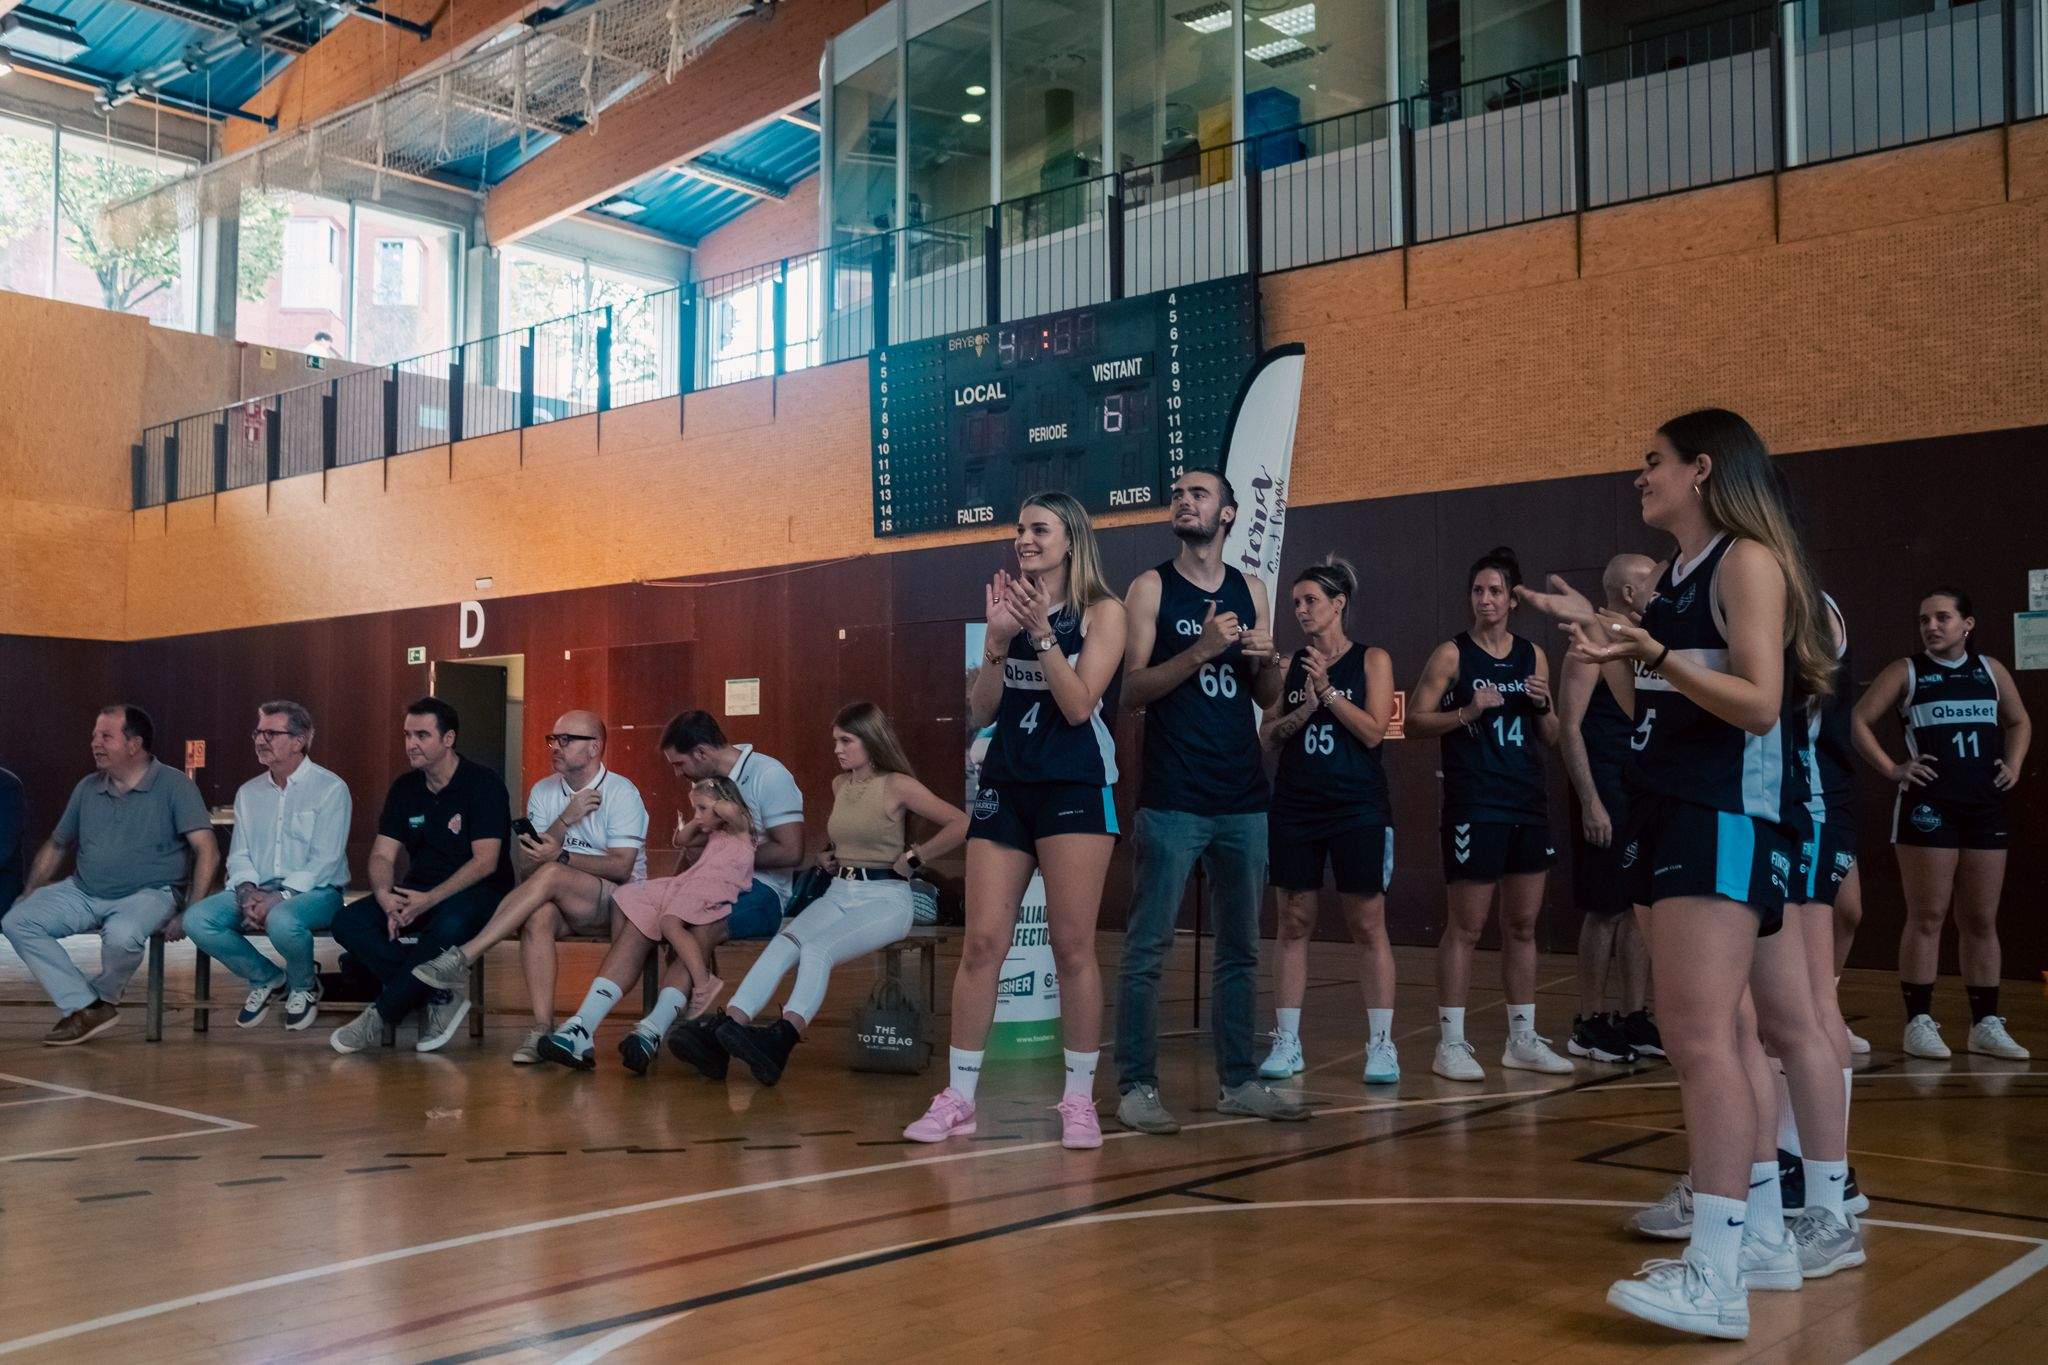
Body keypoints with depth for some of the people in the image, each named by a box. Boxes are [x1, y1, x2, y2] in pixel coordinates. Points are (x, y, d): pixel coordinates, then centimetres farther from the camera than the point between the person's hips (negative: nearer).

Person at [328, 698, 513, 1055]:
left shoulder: (482, 784, -9)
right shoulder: (405, 788, 10)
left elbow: (485, 861, -16)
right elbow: (382, 855, 5)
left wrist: (429, 900, -26)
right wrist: (386, 897, -19)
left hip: (476, 892, -6)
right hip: (418, 892, 6)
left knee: (450, 925, -40)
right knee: (348, 923, -19)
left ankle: (381, 1015, -21)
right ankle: (440, 996, -19)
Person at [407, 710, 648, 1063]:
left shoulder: (622, 793, -4)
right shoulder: (543, 792, 11)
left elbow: (621, 867, -13)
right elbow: (524, 868, 0)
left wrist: (561, 857, -21)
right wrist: (565, 820, -14)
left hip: (616, 904, -4)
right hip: (559, 904, 4)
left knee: (549, 875, -32)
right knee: (538, 916, -33)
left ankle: (462, 958, -34)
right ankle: (542, 1028, -37)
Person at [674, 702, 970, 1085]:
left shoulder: (897, 786, -6)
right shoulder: (839, 785, 16)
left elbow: (961, 825, -13)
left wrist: (913, 857, -9)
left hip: (885, 898, -6)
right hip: (838, 894, 6)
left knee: (818, 949, -33)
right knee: (783, 945, -23)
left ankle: (783, 1037, -50)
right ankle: (722, 1028, -40)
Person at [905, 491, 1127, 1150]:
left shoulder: (1102, 612, -1)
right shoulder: (1012, 604, 11)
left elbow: (1079, 705, -12)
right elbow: (982, 710, 6)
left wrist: (1041, 633, -18)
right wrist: (998, 639, -8)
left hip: (1074, 790, -4)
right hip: (1005, 786, 4)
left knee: (1072, 946, -2)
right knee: (981, 942, 1)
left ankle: (1079, 1098, 9)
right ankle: (958, 1097, 8)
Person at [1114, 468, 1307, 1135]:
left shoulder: (1251, 591, 12)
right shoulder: (1152, 587, 1)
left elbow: (1267, 698, 15)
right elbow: (1132, 689, -8)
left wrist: (1267, 659, -6)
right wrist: (1200, 652, -20)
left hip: (1243, 798, 5)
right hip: (1171, 801, -4)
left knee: (1240, 948, 10)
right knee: (1147, 948, -5)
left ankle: (1239, 1078, 19)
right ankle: (1135, 1085, 1)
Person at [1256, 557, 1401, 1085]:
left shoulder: (1372, 660, 1)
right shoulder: (1291, 664, 10)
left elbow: (1374, 731, -9)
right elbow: (1267, 736, 7)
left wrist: (1327, 690, -15)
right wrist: (1302, 710, -10)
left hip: (1357, 808, -3)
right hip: (1295, 805, 3)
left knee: (1368, 926, -1)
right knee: (1294, 923, 5)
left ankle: (1381, 1043, 5)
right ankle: (1286, 1043, 10)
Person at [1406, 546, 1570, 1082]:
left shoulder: (1532, 656, 12)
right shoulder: (1452, 654, -2)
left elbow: (1551, 737, 16)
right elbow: (1414, 721, -6)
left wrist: (1542, 704, -4)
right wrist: (1467, 712, -18)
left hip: (1528, 806, 5)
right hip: (1474, 809, -5)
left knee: (1522, 926, 10)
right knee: (1465, 927, -4)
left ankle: (1523, 1040, 19)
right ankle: (1450, 1042, 2)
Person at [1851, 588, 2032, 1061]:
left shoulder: (1991, 670, 12)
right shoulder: (1905, 672, 1)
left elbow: (2019, 722, 25)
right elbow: (1858, 721, -3)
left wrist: (2013, 764, 9)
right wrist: (1891, 769, -10)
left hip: (1986, 807, 4)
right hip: (1928, 806, -4)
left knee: (1982, 921, 7)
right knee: (1926, 918, -4)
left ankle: (1986, 1025, 14)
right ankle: (1919, 1023, 0)